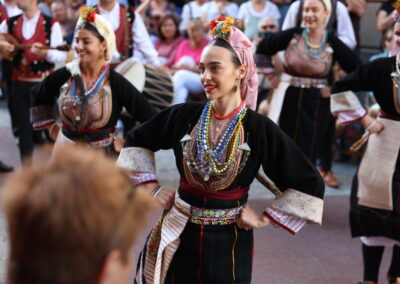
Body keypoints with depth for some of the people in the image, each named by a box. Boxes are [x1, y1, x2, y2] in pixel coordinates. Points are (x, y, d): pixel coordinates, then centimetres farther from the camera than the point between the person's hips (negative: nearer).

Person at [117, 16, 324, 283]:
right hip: (179, 236, 2)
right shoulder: (183, 116, -5)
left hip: (229, 242, -2)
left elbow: (310, 183, -6)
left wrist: (265, 218, -6)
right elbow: (137, 141, 13)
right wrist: (151, 186, 4)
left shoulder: (260, 129, -12)